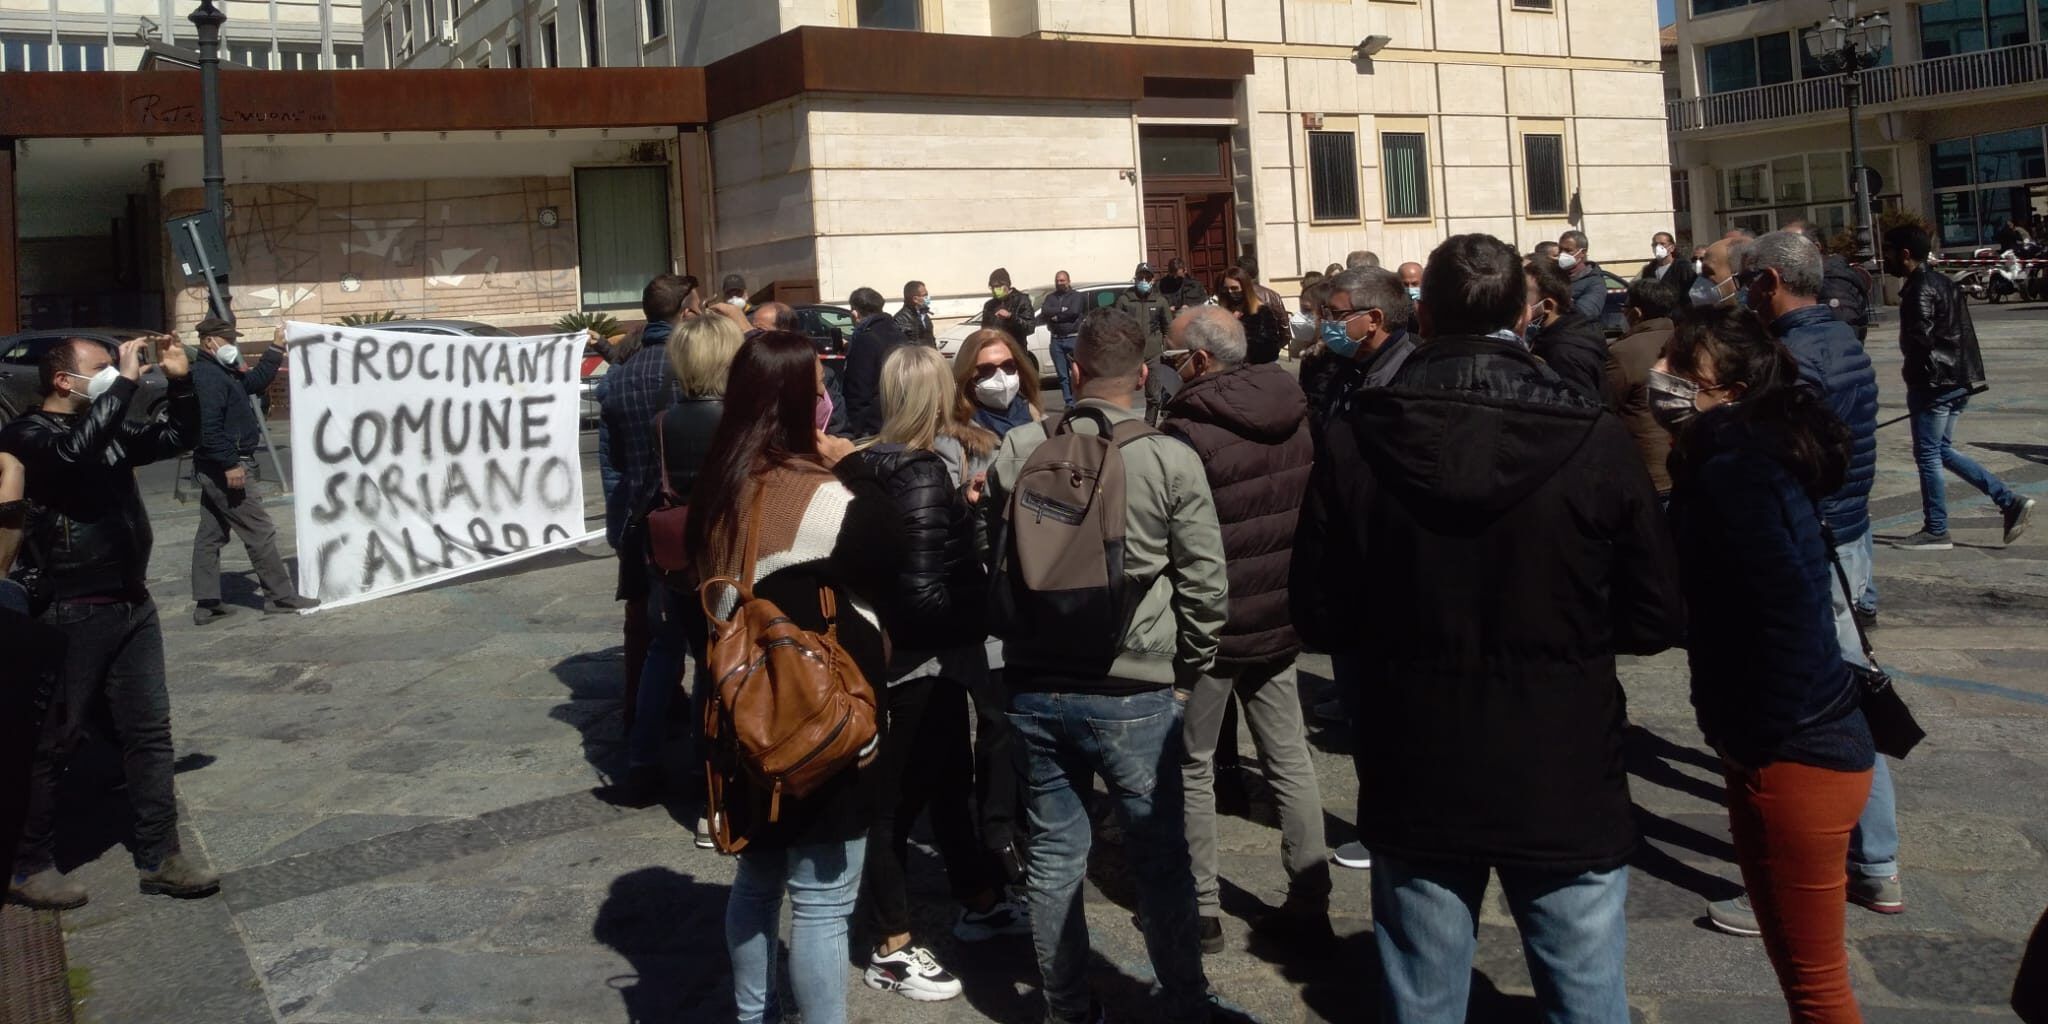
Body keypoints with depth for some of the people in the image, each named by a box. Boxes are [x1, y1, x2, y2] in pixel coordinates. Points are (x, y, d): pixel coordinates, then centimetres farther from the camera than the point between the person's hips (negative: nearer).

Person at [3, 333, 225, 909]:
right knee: (53, 742, 2)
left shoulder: (111, 430, 13)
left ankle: (159, 857, 14)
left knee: (149, 732, 8)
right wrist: (126, 382, -27)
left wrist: (180, 381, 4)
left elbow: (179, 438, 21)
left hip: (132, 606, 8)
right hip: (71, 615, -7)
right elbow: (74, 452, -31)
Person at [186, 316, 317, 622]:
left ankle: (205, 603, 14)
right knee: (260, 531, -5)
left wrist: (277, 349, 27)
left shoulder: (222, 372, 14)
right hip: (225, 468, -11)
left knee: (210, 534, 11)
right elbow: (210, 426, -26)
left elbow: (254, 381, 28)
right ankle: (280, 596, 0)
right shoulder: (209, 376, -17)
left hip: (215, 469, 11)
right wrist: (230, 464, -27)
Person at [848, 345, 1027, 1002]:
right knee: (900, 799, 3)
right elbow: (924, 592, -27)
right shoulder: (923, 476, -22)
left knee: (950, 781, 22)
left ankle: (979, 904, 40)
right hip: (920, 660, -9)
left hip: (928, 657, 9)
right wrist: (990, 607, -13)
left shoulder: (881, 463, 4)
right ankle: (891, 953, 17)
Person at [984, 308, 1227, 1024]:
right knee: (1160, 861, 11)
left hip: (1035, 688, 3)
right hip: (1134, 691, -3)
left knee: (1054, 857, 14)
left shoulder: (1017, 452, -3)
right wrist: (1188, 665, 10)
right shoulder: (1170, 460, -11)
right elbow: (1203, 583, -6)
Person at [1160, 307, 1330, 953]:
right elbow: (1312, 511, 10)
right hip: (1279, 617, 6)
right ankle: (1309, 904, 20)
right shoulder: (1294, 415, 2)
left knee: (1192, 767, 8)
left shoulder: (1187, 432, -20)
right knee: (1290, 761, 13)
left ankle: (1200, 911, 15)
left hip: (1209, 622, -6)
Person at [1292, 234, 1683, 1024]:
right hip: (1566, 788, -1)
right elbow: (1654, 620, -5)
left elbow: (1321, 619, -3)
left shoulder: (1353, 442, -10)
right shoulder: (1594, 442, -13)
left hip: (1416, 787, 1)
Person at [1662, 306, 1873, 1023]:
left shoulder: (1731, 468, -21)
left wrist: (1751, 741, -16)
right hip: (1820, 735, 10)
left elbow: (1786, 613, -27)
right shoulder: (1759, 449, 8)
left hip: (1790, 755, -10)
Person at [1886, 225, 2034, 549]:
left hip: (1933, 384, -10)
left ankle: (1936, 531, 5)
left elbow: (1919, 338, -23)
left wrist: (1911, 373, -6)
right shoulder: (1941, 282, 15)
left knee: (1928, 455, -1)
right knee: (1942, 451, 16)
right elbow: (1960, 332, 18)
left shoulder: (1920, 289, -16)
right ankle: (2010, 500, 11)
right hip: (1956, 381, 10)